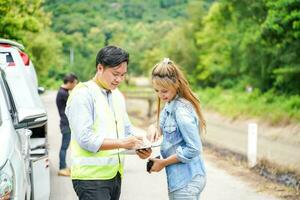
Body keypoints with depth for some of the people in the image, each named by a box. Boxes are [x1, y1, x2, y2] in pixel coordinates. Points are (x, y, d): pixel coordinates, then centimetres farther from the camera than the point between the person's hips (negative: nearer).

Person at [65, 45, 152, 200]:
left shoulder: (117, 96, 16)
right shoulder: (83, 94, -10)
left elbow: (127, 131, 21)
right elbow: (85, 139, -18)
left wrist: (139, 147, 0)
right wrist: (122, 143, -22)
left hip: (114, 175, 8)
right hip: (91, 177, -8)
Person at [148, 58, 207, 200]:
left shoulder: (181, 109, -19)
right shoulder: (170, 105, 7)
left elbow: (194, 148, -21)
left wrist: (163, 162, -14)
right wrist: (157, 129, 4)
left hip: (186, 181, -9)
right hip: (179, 178, 9)